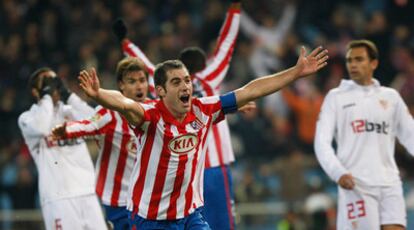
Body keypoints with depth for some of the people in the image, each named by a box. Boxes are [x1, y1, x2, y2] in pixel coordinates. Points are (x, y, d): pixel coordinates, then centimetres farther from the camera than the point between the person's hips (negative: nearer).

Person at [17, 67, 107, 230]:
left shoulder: (70, 112, 17)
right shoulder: (27, 118, 4)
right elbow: (40, 128, -19)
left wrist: (67, 94, 1)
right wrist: (46, 96, -5)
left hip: (87, 192, 5)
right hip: (57, 197, -5)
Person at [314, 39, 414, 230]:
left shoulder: (391, 97, 14)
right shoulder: (336, 97, 5)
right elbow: (322, 141, -1)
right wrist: (338, 172, -16)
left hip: (390, 183, 3)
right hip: (356, 185, -3)